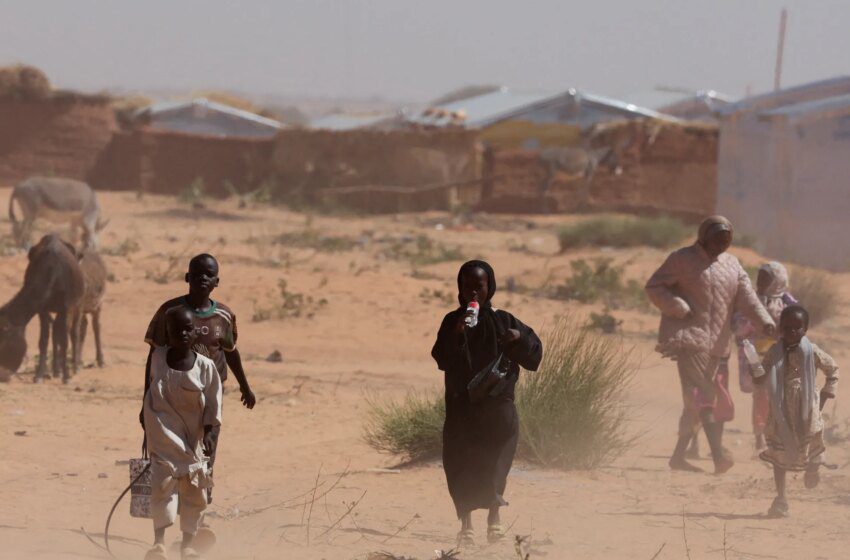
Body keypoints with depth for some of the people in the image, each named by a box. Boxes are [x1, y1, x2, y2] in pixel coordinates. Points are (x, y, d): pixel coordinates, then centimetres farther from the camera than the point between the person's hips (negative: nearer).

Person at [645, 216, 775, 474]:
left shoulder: (731, 265, 15)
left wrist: (765, 321, -15)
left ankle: (678, 455, 22)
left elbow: (747, 296, 3)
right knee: (702, 395, -18)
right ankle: (718, 455, -32)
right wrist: (681, 309, -16)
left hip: (716, 342, 7)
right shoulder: (682, 259, -1)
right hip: (687, 337, -7)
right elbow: (654, 287, -2)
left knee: (695, 400, 11)